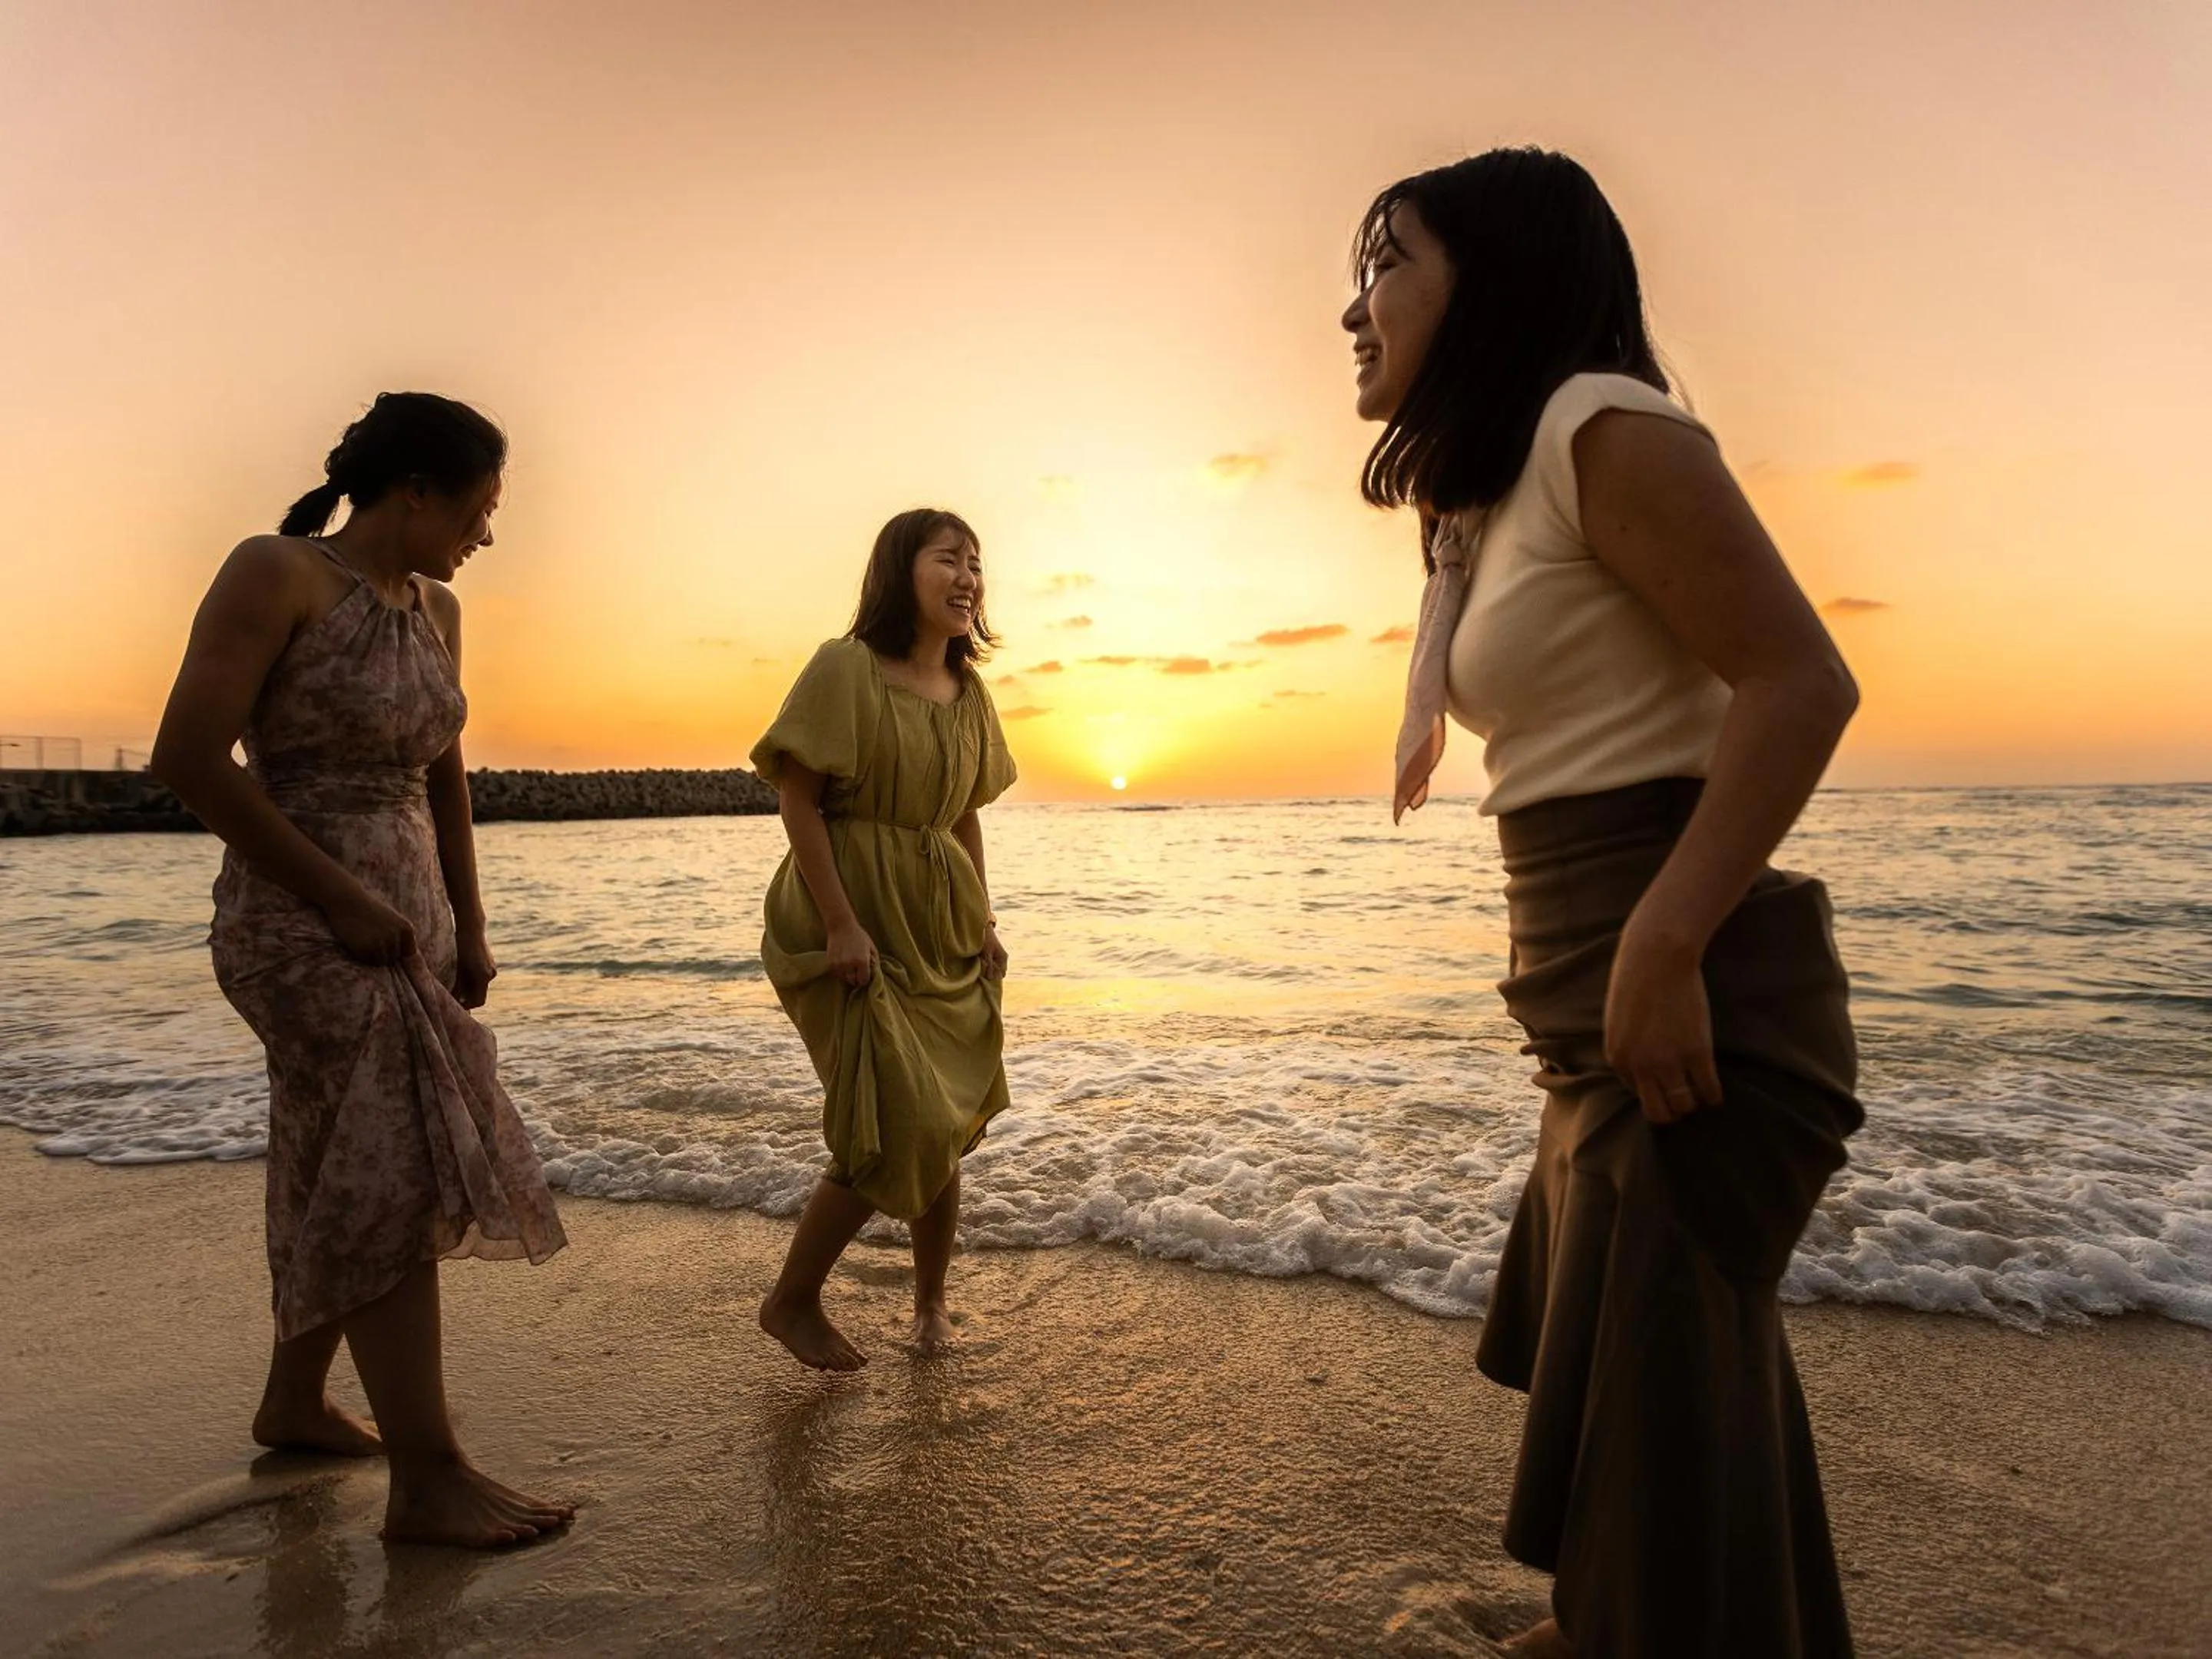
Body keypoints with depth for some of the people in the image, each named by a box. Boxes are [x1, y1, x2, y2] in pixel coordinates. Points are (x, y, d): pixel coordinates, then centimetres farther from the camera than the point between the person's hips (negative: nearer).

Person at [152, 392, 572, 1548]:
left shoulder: (435, 609, 11)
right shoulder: (278, 573, -11)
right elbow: (189, 759, -17)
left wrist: (467, 927, 11)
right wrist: (343, 897, -17)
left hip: (403, 922, 8)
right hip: (304, 924, -8)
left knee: (345, 1173, 16)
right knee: (397, 1174, -8)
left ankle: (295, 1404, 34)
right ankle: (427, 1480, 0)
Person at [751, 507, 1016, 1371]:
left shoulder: (969, 693, 10)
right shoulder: (846, 667, -11)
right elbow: (797, 798, -14)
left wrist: (982, 921, 8)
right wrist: (840, 924, -19)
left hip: (942, 927, 7)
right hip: (856, 923, -7)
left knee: (947, 1124, 10)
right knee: (896, 1128, -9)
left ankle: (931, 1302, 29)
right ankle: (792, 1301, 14)